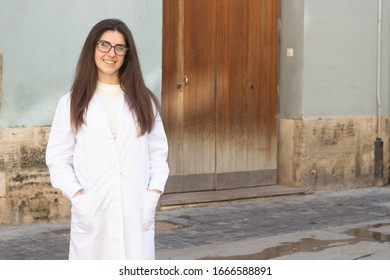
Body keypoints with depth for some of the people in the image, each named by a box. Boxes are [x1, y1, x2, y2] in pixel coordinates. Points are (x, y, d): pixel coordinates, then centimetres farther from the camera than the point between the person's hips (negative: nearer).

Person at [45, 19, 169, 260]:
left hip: (136, 213, 1)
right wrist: (78, 197, -9)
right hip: (92, 214, -1)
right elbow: (58, 159, 4)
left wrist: (153, 194, -3)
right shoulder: (72, 103, 7)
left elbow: (158, 153, 11)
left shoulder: (143, 101, 12)